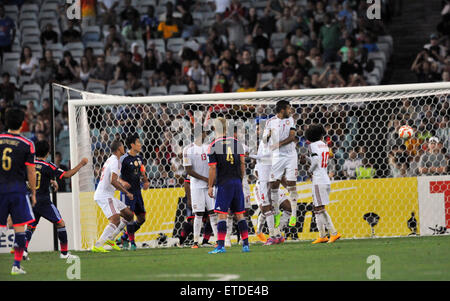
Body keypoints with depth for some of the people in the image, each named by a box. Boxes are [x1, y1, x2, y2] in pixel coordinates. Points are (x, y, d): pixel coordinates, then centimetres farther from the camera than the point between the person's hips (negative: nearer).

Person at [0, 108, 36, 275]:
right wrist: (33, 193, 10)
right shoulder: (27, 144, -3)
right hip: (18, 189, -2)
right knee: (20, 228, 3)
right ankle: (16, 265, -1)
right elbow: (31, 172, 0)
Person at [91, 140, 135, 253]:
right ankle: (97, 245, -29)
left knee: (129, 215, 12)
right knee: (115, 220, -23)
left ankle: (110, 238, 12)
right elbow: (113, 181, -24)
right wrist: (127, 193, -19)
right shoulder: (114, 161, -13)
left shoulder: (111, 160, 19)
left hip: (107, 196, 10)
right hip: (104, 196, -10)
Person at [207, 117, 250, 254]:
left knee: (222, 215, -5)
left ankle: (221, 246, -11)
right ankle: (245, 244, 9)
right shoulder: (237, 143, 7)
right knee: (240, 214, 10)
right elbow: (242, 163, 8)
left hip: (223, 183, -4)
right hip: (237, 182, 5)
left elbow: (213, 168, -8)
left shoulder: (213, 146, -6)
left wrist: (210, 186, -1)